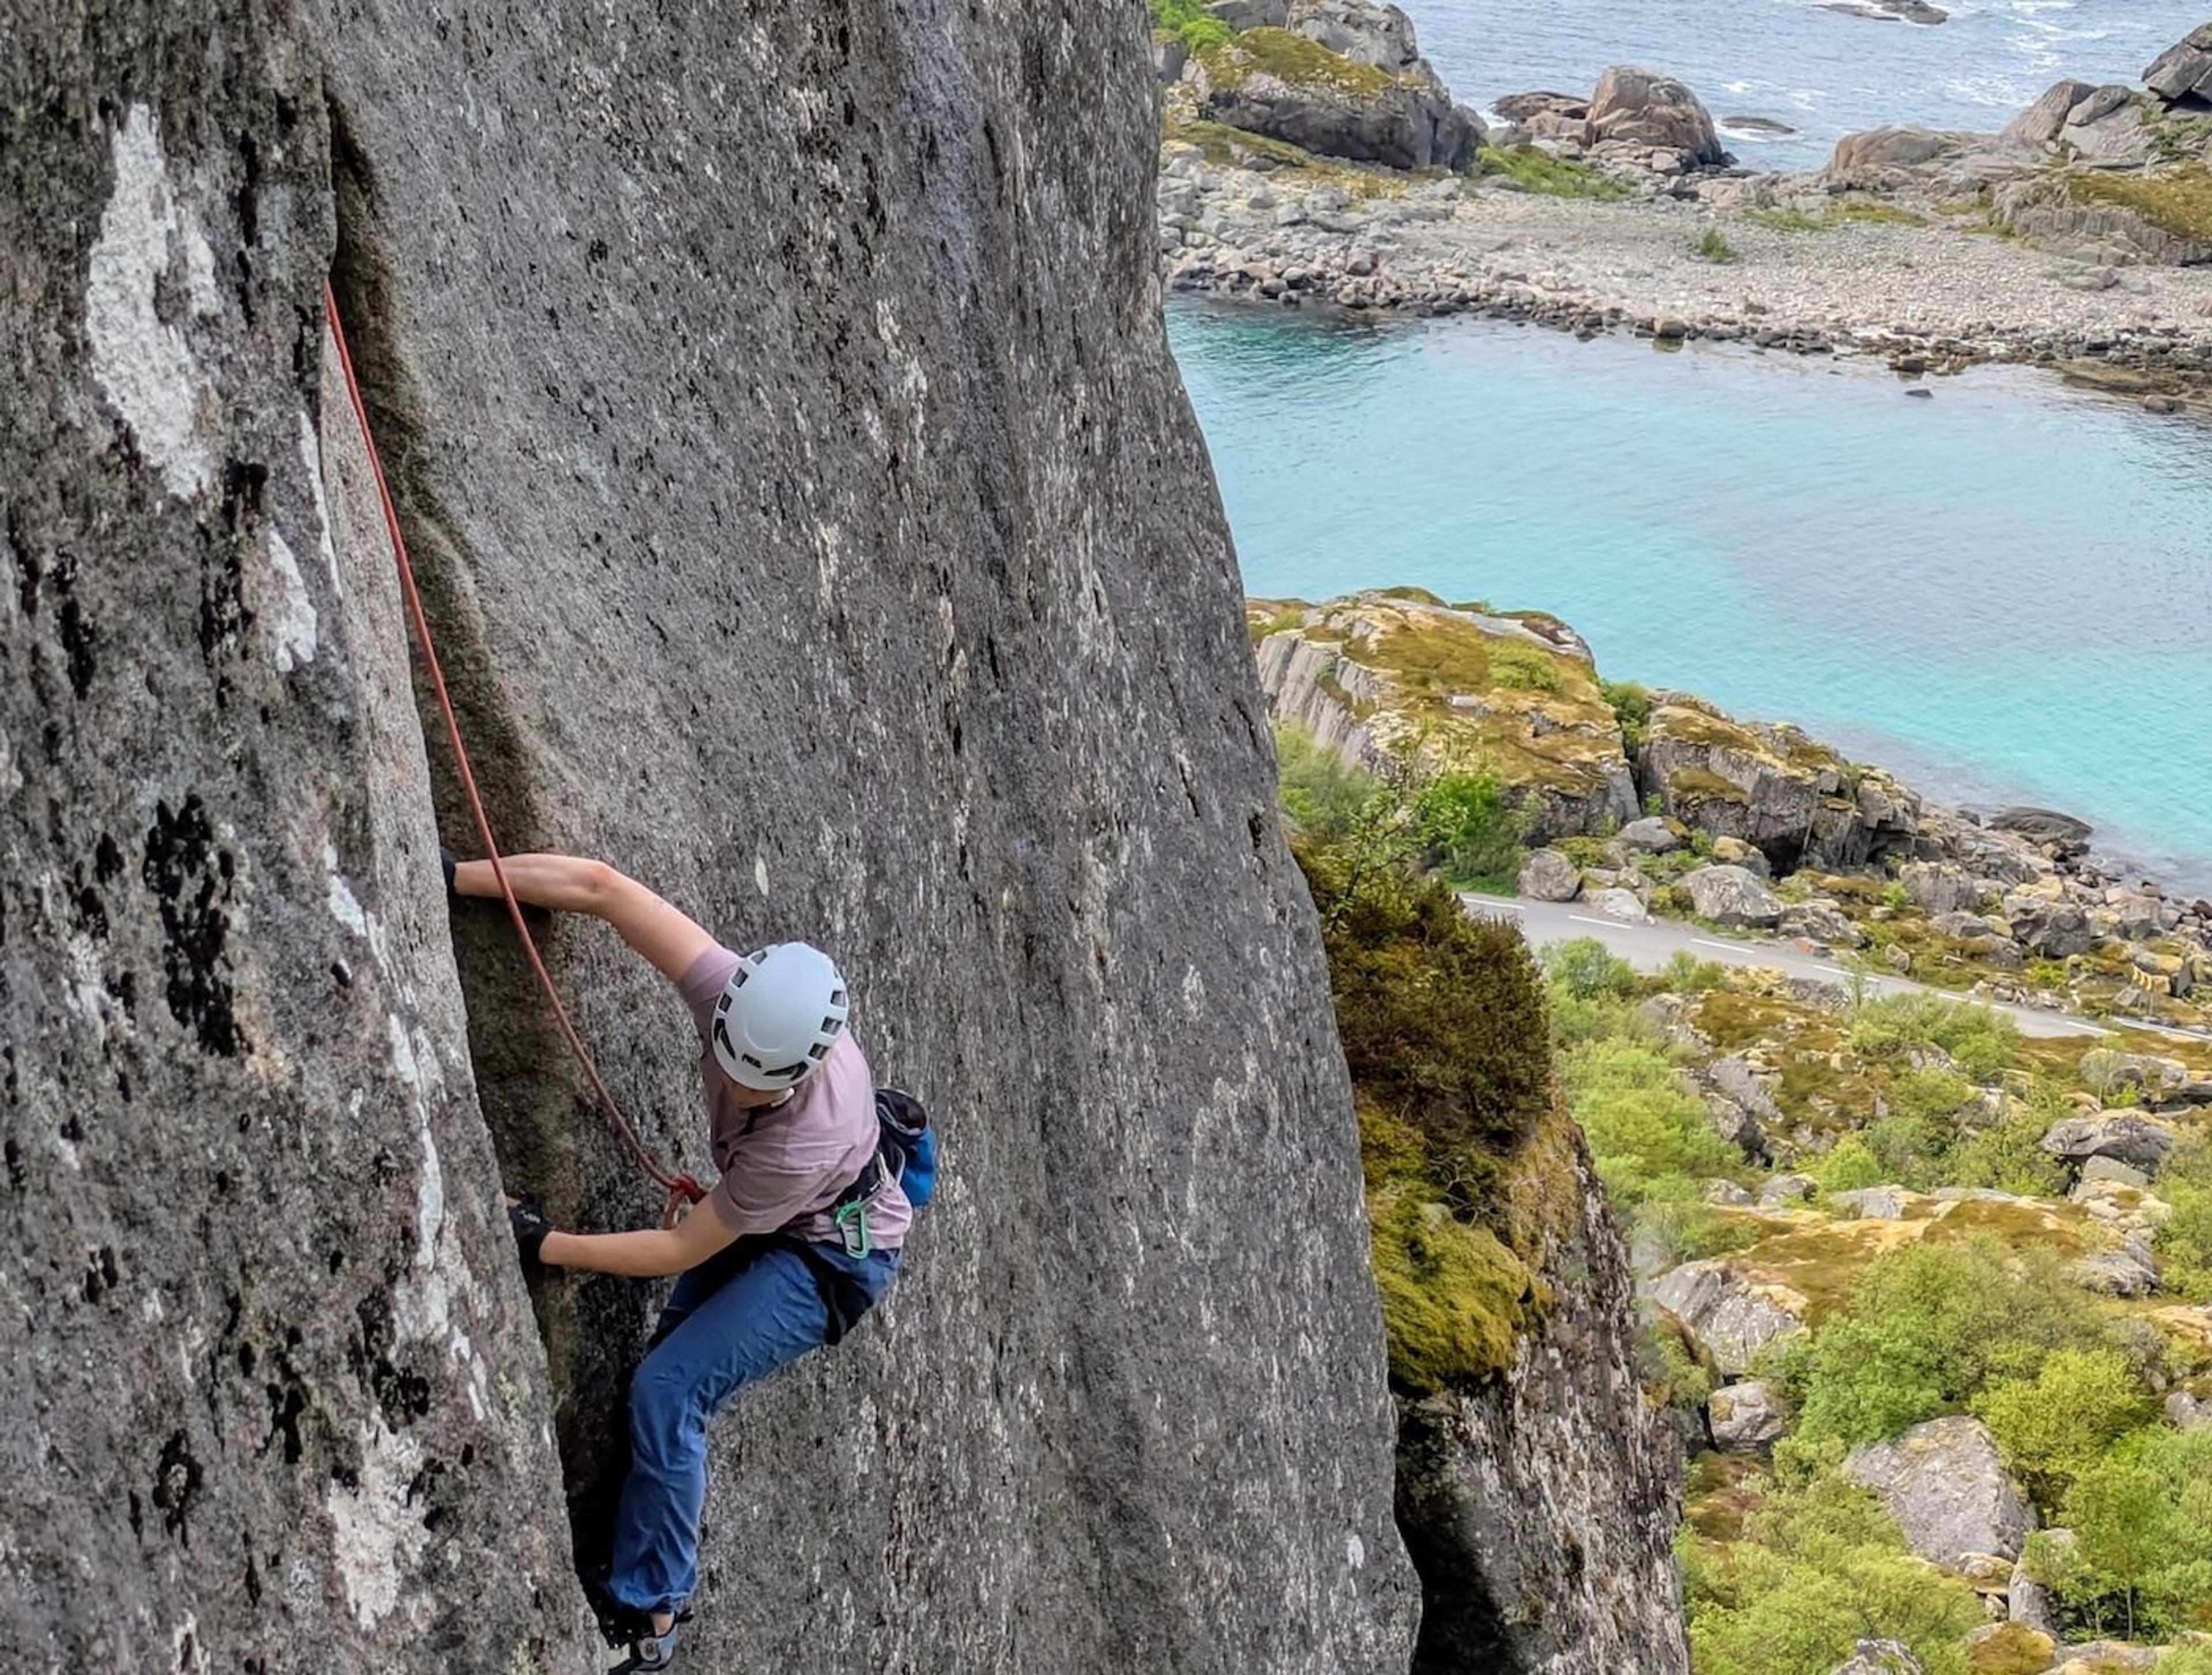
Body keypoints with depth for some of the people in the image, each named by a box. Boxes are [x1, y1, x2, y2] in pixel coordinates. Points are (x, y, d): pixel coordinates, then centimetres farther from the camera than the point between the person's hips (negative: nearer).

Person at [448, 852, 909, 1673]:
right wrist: (455, 877, -29)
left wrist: (547, 1246, -22)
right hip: (758, 1222, 7)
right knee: (669, 1380, 2)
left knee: (669, 1389, -19)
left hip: (829, 1255, -7)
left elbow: (679, 1250, -27)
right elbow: (601, 887, -27)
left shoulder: (805, 1139, -41)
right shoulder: (735, 996, -30)